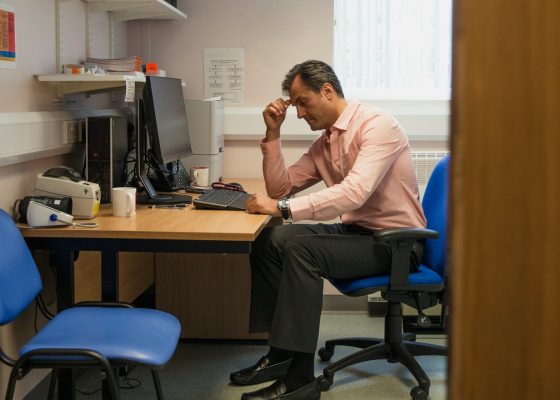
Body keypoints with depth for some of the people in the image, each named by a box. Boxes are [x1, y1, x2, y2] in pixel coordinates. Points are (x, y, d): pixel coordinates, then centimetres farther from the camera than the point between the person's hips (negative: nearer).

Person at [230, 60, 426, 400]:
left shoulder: (377, 125, -15)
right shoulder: (324, 142, 11)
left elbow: (355, 192, -29)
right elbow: (281, 188, 13)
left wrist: (282, 207, -29)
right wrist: (273, 134, 2)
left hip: (396, 242, -8)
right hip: (355, 231, 8)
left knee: (302, 248, -27)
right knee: (271, 240, -9)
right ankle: (281, 353, -2)